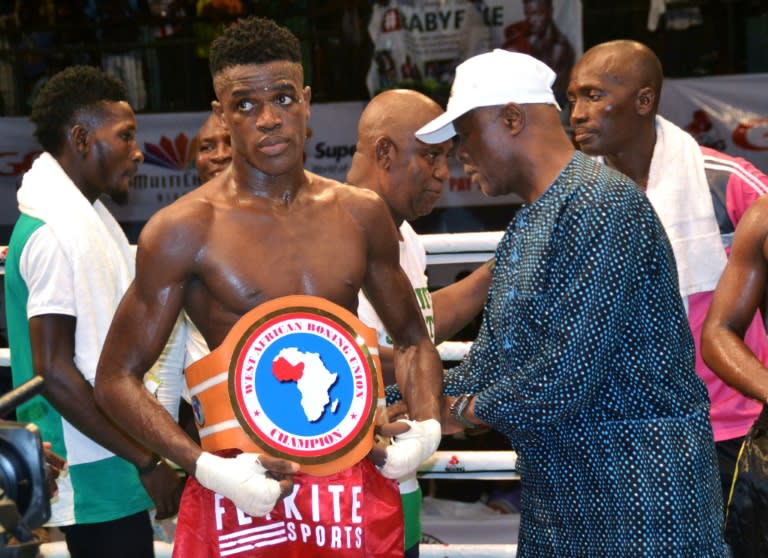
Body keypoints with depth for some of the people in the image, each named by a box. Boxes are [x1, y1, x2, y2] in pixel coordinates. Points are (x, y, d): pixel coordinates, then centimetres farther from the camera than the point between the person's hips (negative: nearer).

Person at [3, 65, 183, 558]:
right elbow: (53, 371, -21)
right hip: (98, 479, -9)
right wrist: (147, 461, -17)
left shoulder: (85, 217, 14)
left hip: (110, 464, 9)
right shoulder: (55, 233, -16)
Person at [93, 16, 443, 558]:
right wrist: (208, 468, -17)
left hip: (358, 480, 4)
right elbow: (117, 377, -5)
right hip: (244, 486, -4)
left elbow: (412, 339, 18)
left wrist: (427, 424, -1)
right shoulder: (184, 229, -8)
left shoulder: (361, 214, 5)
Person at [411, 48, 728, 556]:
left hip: (641, 490, -9)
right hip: (558, 491, 9)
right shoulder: (524, 229, 14)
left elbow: (567, 375, -24)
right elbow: (491, 360, 16)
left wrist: (462, 410, -10)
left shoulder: (602, 204, -18)